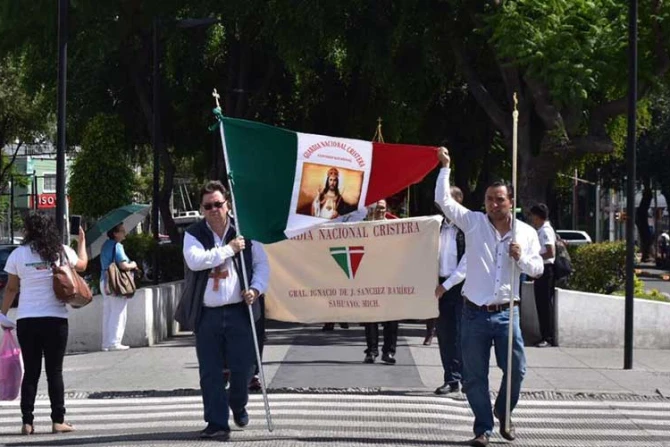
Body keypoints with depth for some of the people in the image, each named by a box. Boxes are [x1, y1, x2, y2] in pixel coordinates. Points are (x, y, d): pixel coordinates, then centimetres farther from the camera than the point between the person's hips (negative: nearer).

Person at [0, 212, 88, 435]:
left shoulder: (18, 254, -1)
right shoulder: (62, 252, 0)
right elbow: (82, 265, 20)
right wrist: (82, 241, 35)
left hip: (26, 321, 1)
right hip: (55, 319, -1)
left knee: (31, 372, 7)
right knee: (54, 371, 6)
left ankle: (27, 422, 4)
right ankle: (58, 421, 5)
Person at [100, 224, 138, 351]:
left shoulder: (106, 245, 13)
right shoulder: (117, 246, -14)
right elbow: (123, 265, -22)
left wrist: (129, 265, 15)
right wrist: (133, 265, 0)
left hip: (105, 281, 9)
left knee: (107, 313, 10)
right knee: (118, 313, -4)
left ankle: (106, 343, 11)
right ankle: (114, 342, -6)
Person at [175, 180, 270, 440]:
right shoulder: (194, 234, 2)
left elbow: (262, 264, 10)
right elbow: (194, 260, -17)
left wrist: (256, 289, -7)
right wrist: (229, 249, -15)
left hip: (239, 311, 1)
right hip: (206, 314, 0)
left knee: (243, 367, 2)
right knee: (211, 372, 0)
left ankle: (238, 407, 32)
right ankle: (217, 423, 6)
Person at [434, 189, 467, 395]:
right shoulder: (440, 227, 9)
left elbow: (466, 264, -12)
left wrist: (446, 285, -12)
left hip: (461, 285, -6)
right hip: (442, 286, 6)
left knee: (462, 335, -7)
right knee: (445, 334, 7)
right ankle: (452, 379, 13)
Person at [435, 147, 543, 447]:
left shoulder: (526, 233, 5)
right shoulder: (474, 223, 1)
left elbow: (537, 270, 7)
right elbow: (443, 200, -3)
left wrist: (521, 257, -12)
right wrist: (445, 167, -7)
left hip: (506, 313, 1)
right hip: (475, 313, -1)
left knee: (516, 369, 0)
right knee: (475, 376, 3)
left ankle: (502, 414, 26)